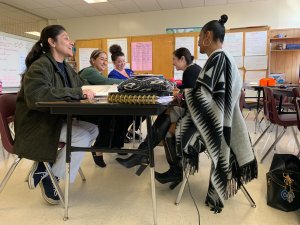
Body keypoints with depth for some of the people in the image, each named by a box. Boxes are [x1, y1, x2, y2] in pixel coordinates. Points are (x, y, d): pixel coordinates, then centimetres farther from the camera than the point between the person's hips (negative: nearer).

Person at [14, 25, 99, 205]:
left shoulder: (65, 67, 10)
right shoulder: (40, 66, -18)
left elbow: (82, 85, 18)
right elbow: (37, 95, -35)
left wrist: (90, 91, -8)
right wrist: (78, 93, -35)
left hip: (57, 119, 9)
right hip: (37, 123, -9)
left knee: (93, 129, -8)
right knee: (82, 136, -25)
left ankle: (48, 164, -1)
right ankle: (48, 176, -3)